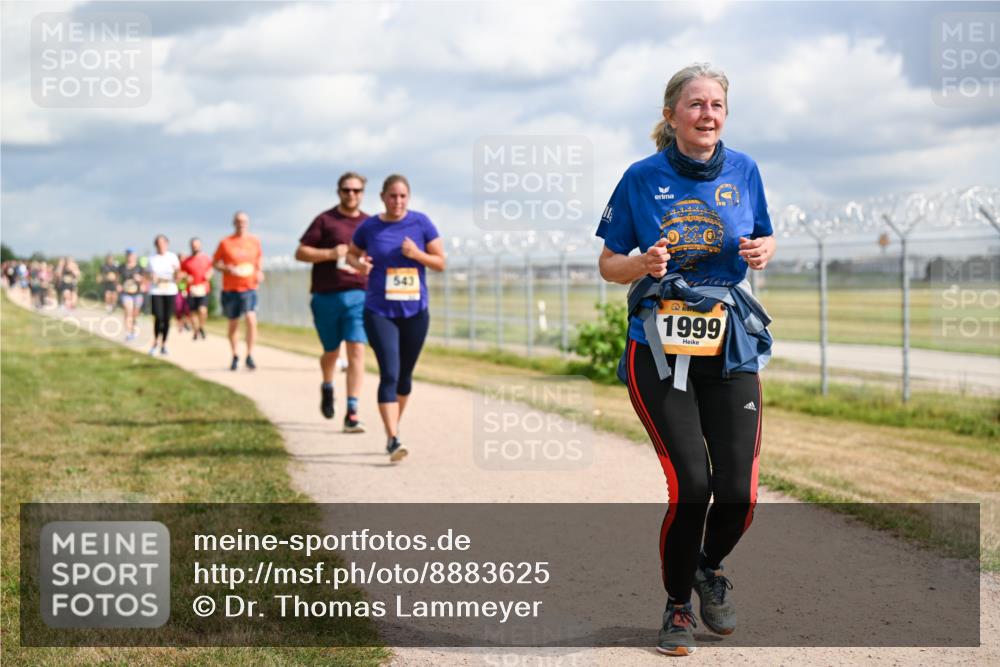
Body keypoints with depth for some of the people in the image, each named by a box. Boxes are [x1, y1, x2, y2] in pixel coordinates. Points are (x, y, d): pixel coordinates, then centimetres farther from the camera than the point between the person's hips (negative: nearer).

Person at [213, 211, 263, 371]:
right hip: (230, 289, 0)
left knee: (251, 319, -18)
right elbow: (215, 263, 3)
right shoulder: (225, 243, -2)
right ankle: (235, 356, 27)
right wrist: (228, 269, -14)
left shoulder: (255, 241, 4)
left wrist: (259, 272, 2)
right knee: (233, 324, 9)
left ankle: (250, 356, -11)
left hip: (249, 288, 0)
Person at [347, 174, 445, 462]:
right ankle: (393, 440, -18)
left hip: (415, 312, 2)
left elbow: (441, 262, 1)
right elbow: (351, 254, 15)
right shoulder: (368, 227, -2)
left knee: (405, 376, 13)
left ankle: (394, 429, 32)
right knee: (389, 375, -15)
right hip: (380, 312, -2)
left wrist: (416, 254, -17)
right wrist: (359, 264, -8)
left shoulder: (421, 223, -2)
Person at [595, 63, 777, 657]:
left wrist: (762, 249, -6)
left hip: (731, 347, 2)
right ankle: (678, 604, 13)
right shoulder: (643, 178, 0)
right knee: (690, 483, -13)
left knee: (739, 491, -6)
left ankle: (710, 567, 29)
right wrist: (643, 263, -17)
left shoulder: (743, 170, 6)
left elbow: (765, 237, 18)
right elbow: (609, 263, 5)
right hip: (660, 346, -2)